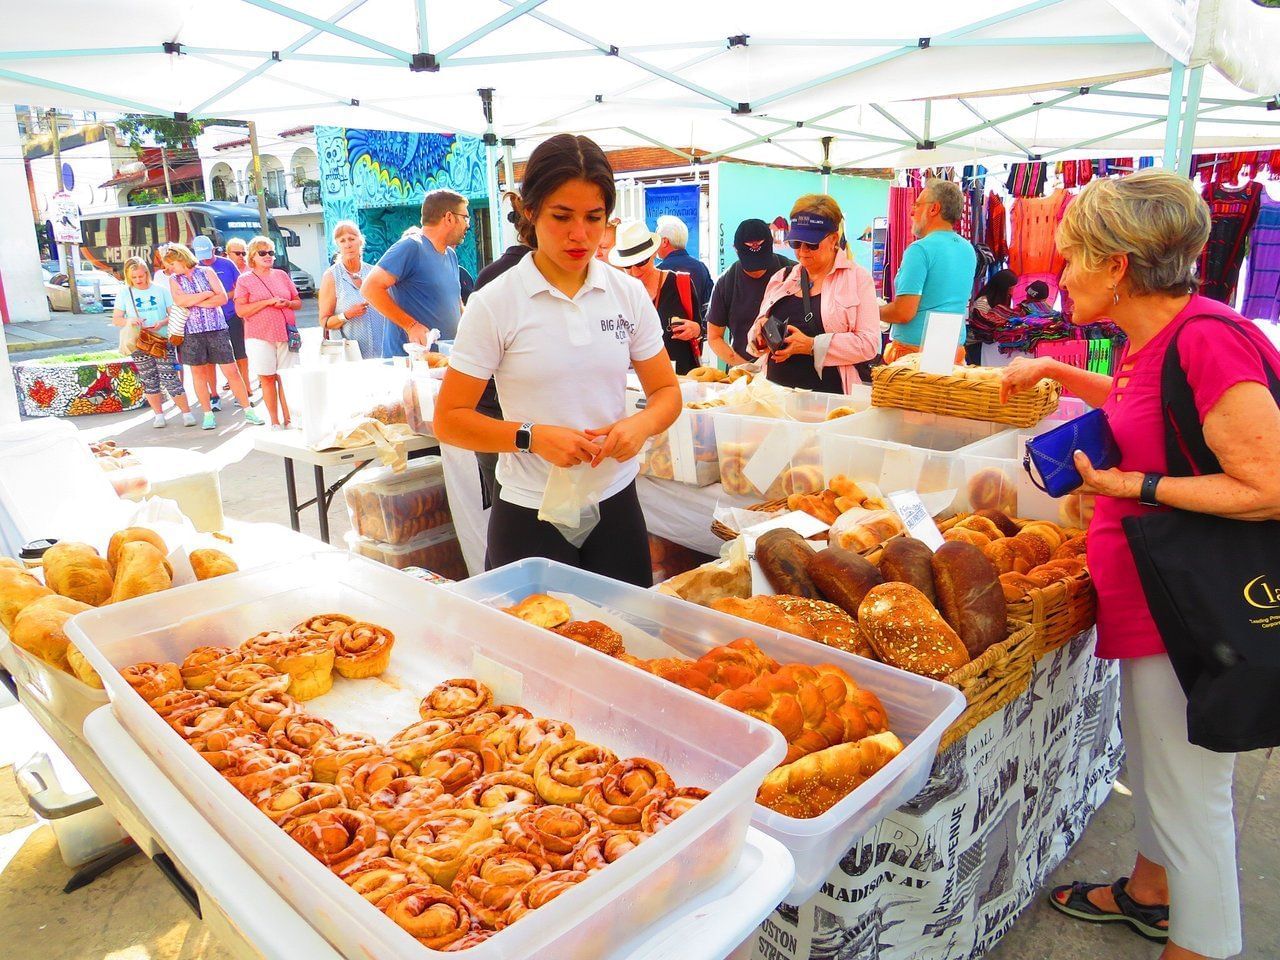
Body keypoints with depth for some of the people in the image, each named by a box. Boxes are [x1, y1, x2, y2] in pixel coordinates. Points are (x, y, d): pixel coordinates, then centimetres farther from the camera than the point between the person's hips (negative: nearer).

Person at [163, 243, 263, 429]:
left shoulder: (207, 272, 4)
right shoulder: (174, 279, 8)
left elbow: (223, 297, -6)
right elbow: (179, 301, -11)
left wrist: (194, 302, -8)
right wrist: (207, 294, -8)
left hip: (217, 328, -2)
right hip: (191, 332, 2)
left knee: (231, 371, -2)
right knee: (198, 373, 7)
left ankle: (248, 411, 5)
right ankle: (208, 414, 17)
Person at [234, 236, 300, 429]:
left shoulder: (281, 275, 12)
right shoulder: (245, 279, 1)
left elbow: (298, 302, 16)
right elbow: (240, 310, -8)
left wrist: (287, 303, -7)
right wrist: (269, 301, -15)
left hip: (286, 334, 3)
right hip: (260, 336, -3)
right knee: (267, 378, 1)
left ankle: (288, 420, 9)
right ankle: (275, 422, 9)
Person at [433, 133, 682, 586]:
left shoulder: (629, 294, 1)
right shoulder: (493, 304, -8)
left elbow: (666, 391, 8)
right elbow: (449, 420, -6)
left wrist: (641, 424, -14)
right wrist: (531, 436, -21)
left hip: (616, 505, 3)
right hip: (531, 515, -3)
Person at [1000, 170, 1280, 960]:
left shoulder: (1206, 339, -23)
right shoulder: (1155, 337, 5)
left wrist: (1132, 485, -22)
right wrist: (1054, 371, 22)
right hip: (1151, 599, 10)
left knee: (1189, 795, 7)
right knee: (1151, 761, 26)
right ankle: (1149, 893, 48)